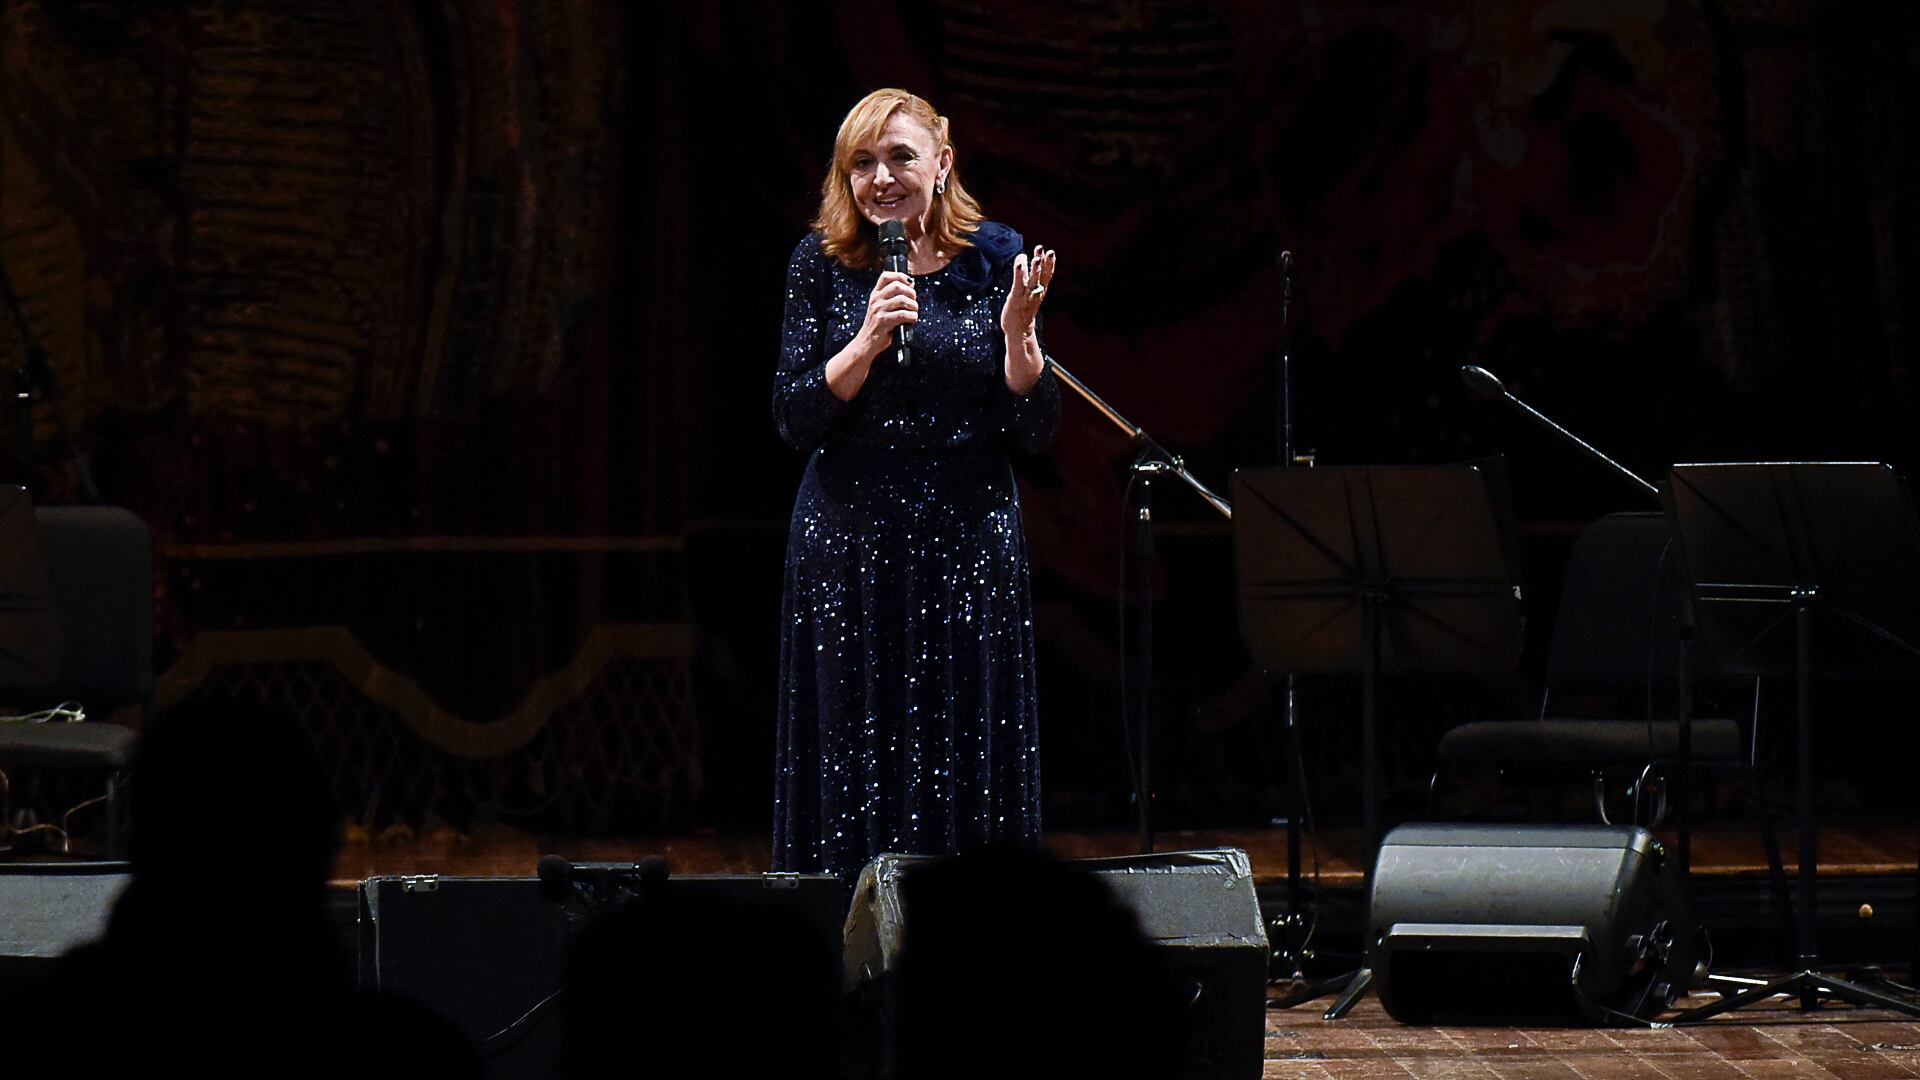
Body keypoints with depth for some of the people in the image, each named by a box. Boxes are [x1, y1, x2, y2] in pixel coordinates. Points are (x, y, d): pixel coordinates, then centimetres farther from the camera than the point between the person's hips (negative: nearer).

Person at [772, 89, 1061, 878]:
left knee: (970, 770, 2)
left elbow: (1035, 431, 1)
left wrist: (1018, 333, -15)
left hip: (969, 542, 0)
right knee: (854, 772, 2)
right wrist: (867, 341, -18)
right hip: (850, 547, 0)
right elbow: (794, 420, -5)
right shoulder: (823, 266, 1)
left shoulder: (995, 258, 1)